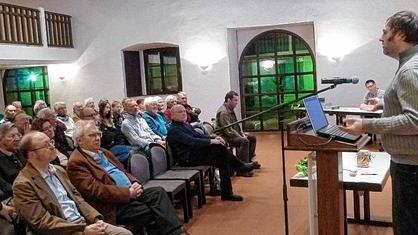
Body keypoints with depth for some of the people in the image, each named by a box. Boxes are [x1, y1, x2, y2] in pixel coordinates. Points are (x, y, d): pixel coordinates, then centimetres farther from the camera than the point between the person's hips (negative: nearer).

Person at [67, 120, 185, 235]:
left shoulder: (102, 152, 19)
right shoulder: (76, 162, -9)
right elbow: (95, 189, -19)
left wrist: (134, 183, -1)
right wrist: (128, 192, -19)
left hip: (131, 193, 8)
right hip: (113, 204, -8)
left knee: (158, 192, -13)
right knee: (150, 213, -24)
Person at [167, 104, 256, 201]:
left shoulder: (186, 125, 19)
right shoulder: (173, 130, -12)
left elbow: (199, 135, 16)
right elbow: (192, 141, -24)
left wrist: (214, 138, -2)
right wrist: (211, 141, -26)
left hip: (195, 153, 9)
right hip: (187, 159, -9)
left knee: (223, 161, -12)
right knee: (219, 148, -22)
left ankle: (227, 193, -8)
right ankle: (241, 167, -5)